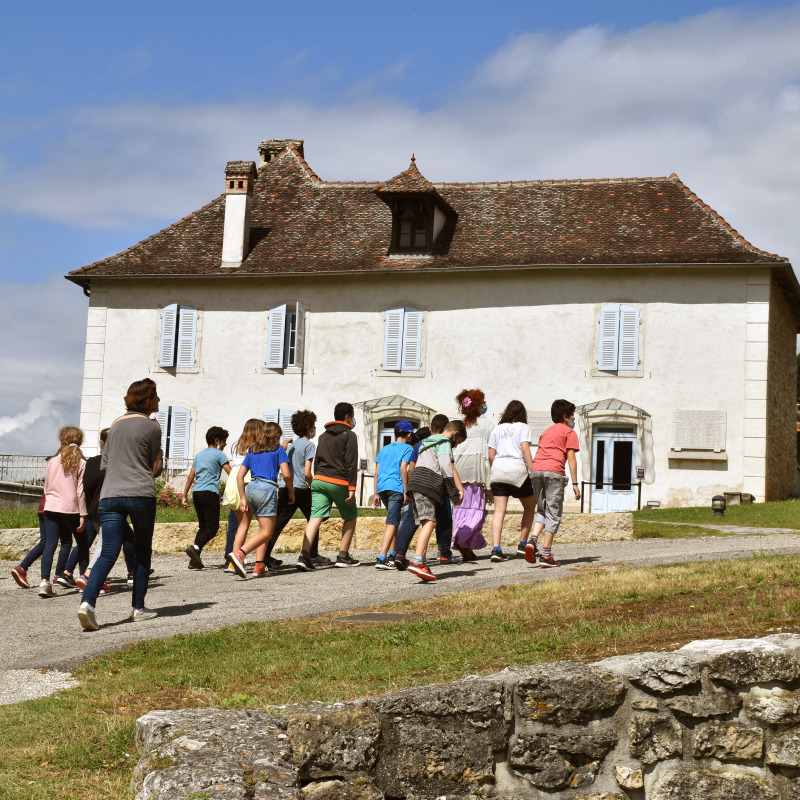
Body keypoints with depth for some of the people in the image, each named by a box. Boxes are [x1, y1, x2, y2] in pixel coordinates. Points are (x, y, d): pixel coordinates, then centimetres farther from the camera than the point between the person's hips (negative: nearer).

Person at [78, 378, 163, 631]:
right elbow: (156, 467, 6)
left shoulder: (116, 424, 17)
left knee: (108, 553, -3)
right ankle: (138, 608, 14)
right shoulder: (151, 426, 0)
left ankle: (87, 601, -23)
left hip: (109, 495, 4)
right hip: (140, 494, -4)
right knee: (143, 552, 12)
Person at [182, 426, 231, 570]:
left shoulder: (199, 455, 21)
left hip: (196, 493, 7)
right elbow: (231, 474, -4)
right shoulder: (219, 454, 2)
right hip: (210, 492, -7)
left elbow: (190, 477, 19)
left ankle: (194, 560, 2)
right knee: (212, 527, -7)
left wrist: (185, 496, 21)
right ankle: (195, 547, -29)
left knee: (203, 526, 13)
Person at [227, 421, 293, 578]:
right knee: (266, 533, -6)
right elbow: (286, 474, -6)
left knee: (265, 529, 18)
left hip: (251, 488, 6)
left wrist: (243, 499, 16)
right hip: (267, 489, -6)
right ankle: (239, 554, -29)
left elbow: (240, 475, 14)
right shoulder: (278, 449, 5)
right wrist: (291, 491, 9)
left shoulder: (252, 451, 19)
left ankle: (259, 566, 8)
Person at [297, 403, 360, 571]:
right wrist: (351, 488, -11)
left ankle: (305, 555, -25)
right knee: (350, 516, 14)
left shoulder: (323, 436, 20)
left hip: (319, 480, 5)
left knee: (316, 516, -7)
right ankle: (343, 556, 11)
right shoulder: (349, 435, 0)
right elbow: (351, 463, -8)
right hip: (339, 482, -5)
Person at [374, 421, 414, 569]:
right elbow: (403, 468, -8)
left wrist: (376, 494, 19)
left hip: (382, 488, 7)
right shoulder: (407, 448, 4)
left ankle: (392, 556, 24)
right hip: (396, 487, -6)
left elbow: (377, 472, 17)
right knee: (392, 523, -10)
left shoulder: (384, 449, 21)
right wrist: (406, 491, -8)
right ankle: (381, 558, -22)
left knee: (395, 521, 22)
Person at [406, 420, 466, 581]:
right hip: (426, 485, -9)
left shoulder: (429, 442, 34)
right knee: (430, 522, -18)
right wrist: (454, 495, -7)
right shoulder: (444, 443, 4)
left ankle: (422, 562, 1)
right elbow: (446, 468, -8)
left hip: (415, 485, 10)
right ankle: (417, 561, -33)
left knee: (427, 523, 8)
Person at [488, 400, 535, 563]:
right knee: (529, 506, 16)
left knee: (499, 511, -2)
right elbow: (525, 449, -7)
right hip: (517, 469, -3)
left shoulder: (497, 429, 16)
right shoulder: (523, 427, 5)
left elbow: (491, 455, 13)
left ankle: (496, 549, -15)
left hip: (498, 470, 3)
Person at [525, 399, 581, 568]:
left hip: (536, 470, 6)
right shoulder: (569, 432, 11)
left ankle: (533, 540, -8)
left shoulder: (546, 432, 29)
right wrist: (575, 483, 0)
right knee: (553, 513, -1)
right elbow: (571, 458, 1)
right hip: (554, 471, -6)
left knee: (542, 510, 17)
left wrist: (534, 475, 21)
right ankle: (546, 556, -4)